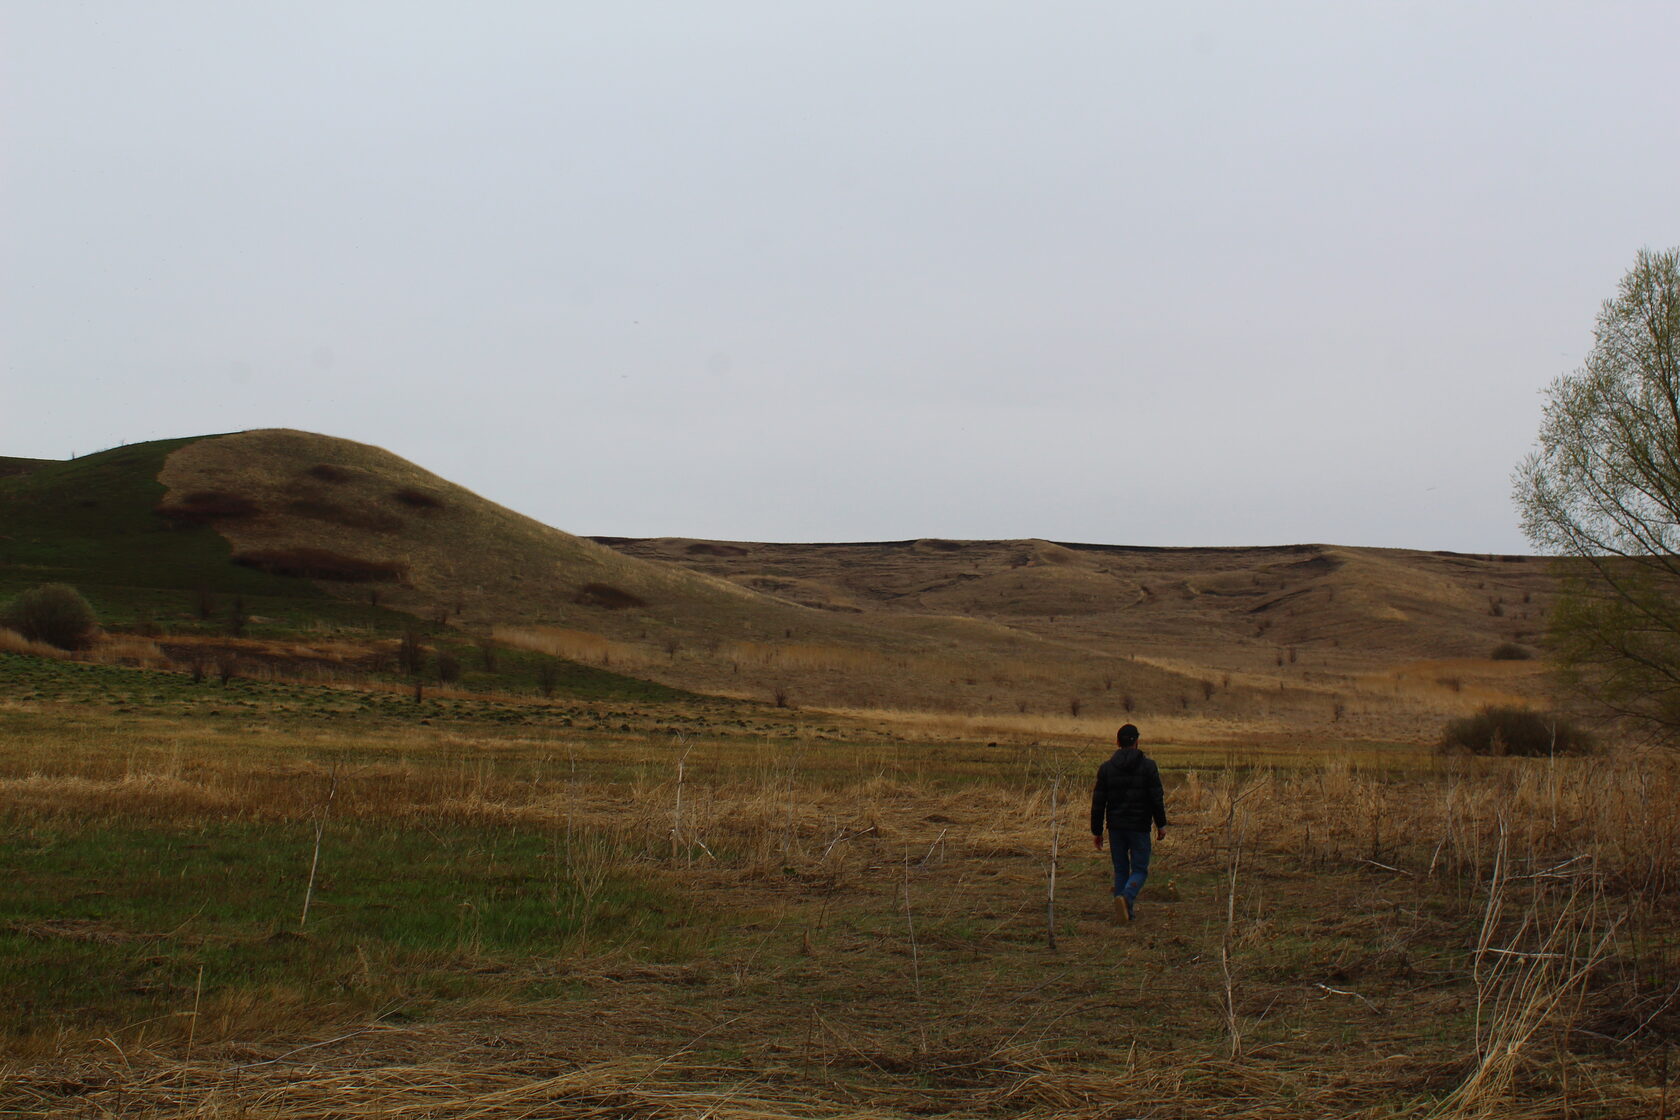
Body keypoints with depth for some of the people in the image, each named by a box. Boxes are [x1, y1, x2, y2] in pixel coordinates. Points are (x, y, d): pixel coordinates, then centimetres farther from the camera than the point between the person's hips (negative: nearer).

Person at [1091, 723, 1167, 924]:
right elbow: (1157, 798, -6)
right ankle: (1126, 898, -24)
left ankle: (1126, 910, 10)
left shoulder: (1106, 768, 2)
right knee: (1139, 869, 4)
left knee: (1120, 870, 13)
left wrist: (1096, 831, 8)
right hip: (1139, 826, -2)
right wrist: (1161, 824, 3)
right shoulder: (1148, 766, -4)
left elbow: (1098, 802, 2)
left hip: (1115, 827, 2)